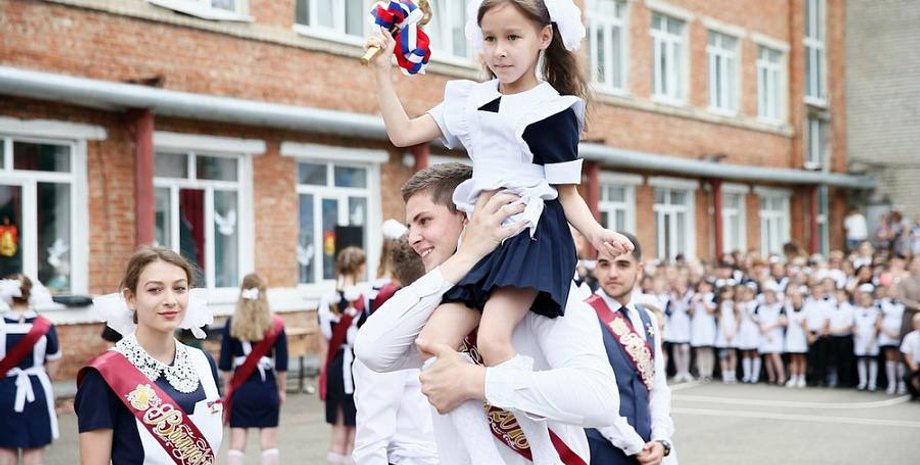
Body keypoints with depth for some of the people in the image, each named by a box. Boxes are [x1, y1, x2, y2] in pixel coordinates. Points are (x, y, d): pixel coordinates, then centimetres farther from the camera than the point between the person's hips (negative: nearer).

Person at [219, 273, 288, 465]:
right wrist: (281, 390, 9)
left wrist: (228, 388, 11)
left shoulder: (232, 324, -3)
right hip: (267, 387, 0)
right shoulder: (275, 325, -3)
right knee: (269, 441, 7)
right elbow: (282, 363, -2)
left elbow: (225, 363, 0)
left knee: (237, 442, 5)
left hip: (241, 388, 0)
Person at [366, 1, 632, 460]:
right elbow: (402, 133, 12)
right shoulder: (470, 99, 15)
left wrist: (595, 232, -19)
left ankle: (543, 447, -17)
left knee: (492, 338, -28)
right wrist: (382, 68, 9)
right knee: (435, 344, -12)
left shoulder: (555, 108, 0)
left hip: (532, 232, -6)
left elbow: (567, 193, 0)